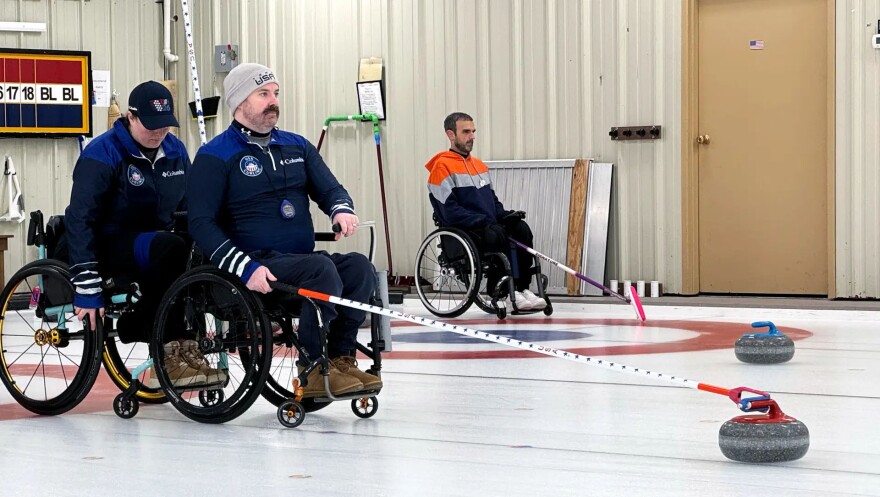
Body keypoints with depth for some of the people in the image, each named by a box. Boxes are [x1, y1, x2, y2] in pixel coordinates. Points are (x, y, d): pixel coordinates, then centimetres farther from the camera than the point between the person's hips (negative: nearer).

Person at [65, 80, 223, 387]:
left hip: (155, 242, 7)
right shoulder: (102, 153, -15)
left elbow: (190, 206, 15)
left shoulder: (175, 150, 4)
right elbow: (79, 220, -20)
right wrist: (87, 288, -25)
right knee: (171, 248, -35)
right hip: (110, 245, -6)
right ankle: (170, 354, -27)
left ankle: (137, 323, -12)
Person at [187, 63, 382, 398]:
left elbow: (329, 188, 17)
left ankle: (341, 358, -14)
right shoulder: (214, 157, -3)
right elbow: (201, 224, -10)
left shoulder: (297, 147, 17)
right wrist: (246, 267, -23)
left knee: (359, 267, -22)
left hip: (301, 259, 6)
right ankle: (313, 370, -22)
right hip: (257, 264, -6)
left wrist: (342, 209, -11)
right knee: (322, 269, -31)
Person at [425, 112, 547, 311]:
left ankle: (522, 287, -25)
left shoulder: (479, 165, 22)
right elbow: (449, 211, -13)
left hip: (488, 225, 8)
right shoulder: (442, 167, -5)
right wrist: (482, 221, -21)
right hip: (461, 232, -7)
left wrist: (506, 215, 3)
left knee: (521, 229, -19)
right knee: (497, 235, -34)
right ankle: (503, 292, -29)